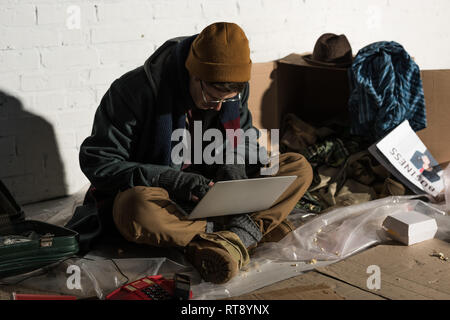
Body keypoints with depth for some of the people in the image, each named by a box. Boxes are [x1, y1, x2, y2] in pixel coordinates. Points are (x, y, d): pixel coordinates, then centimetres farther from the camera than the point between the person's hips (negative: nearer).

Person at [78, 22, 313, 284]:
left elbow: (244, 134, 12)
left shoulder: (235, 88, -5)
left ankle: (235, 240, -34)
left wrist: (234, 163, -14)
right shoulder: (137, 90, -21)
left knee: (299, 167, -12)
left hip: (212, 189, 5)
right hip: (158, 192, -4)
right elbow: (97, 162, -19)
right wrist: (175, 181, -29)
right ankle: (252, 230, -29)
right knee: (135, 209, -42)